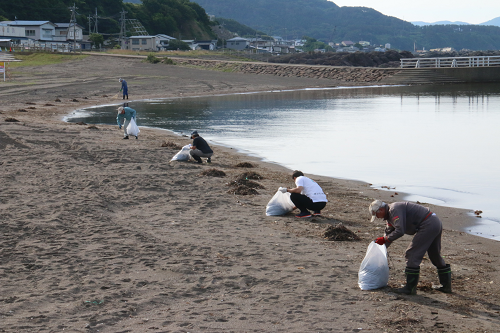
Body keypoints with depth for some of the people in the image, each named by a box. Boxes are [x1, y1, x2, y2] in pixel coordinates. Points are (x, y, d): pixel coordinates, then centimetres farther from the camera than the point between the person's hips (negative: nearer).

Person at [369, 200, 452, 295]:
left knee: (412, 255, -6)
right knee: (435, 256, 22)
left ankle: (410, 288, -3)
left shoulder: (394, 210, -14)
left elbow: (400, 231, -23)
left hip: (428, 225, -11)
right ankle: (446, 285, 31)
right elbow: (389, 232, 32)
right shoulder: (390, 214, 19)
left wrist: (384, 239, -13)